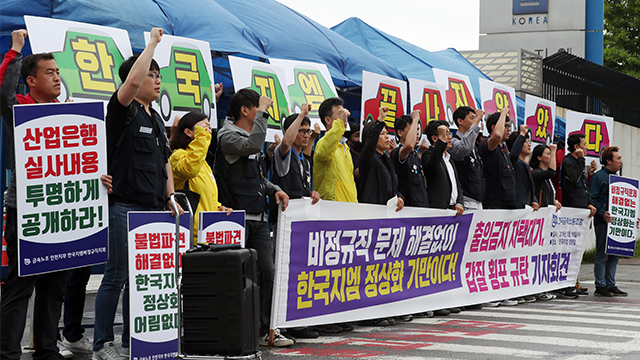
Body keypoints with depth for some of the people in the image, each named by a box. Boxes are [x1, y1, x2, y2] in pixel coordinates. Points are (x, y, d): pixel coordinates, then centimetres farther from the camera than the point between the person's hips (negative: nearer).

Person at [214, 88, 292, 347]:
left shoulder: (251, 137, 19)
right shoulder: (227, 137, -8)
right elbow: (252, 145, -29)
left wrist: (274, 190, 9)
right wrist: (263, 112, -20)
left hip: (258, 218, 8)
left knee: (268, 273, 4)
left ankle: (267, 330, 8)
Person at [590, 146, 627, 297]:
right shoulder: (598, 177, -6)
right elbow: (592, 199, -12)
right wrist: (602, 213, -23)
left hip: (616, 221, 8)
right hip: (603, 222, -8)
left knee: (614, 254, 9)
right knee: (602, 254, -5)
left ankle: (611, 285, 15)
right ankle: (600, 286, -1)